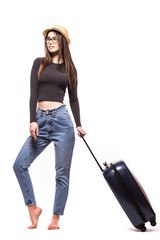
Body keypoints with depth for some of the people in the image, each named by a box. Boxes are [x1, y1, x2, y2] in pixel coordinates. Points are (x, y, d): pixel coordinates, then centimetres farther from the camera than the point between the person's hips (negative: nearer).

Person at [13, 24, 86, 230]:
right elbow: (33, 94, 2)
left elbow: (73, 99, 12)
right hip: (41, 120, 1)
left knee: (62, 173, 0)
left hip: (62, 120, -1)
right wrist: (33, 120, -9)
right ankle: (33, 208, 11)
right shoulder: (39, 63, 10)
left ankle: (56, 219, 13)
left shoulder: (69, 68, 11)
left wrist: (79, 125, 3)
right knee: (19, 165, -7)